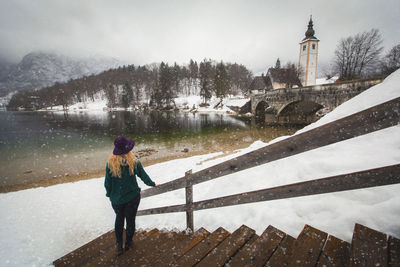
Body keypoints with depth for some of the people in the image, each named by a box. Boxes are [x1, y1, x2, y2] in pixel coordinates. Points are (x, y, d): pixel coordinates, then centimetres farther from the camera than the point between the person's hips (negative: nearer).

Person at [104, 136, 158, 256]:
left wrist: (109, 194, 10)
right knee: (130, 220, 19)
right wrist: (152, 184, 10)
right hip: (132, 197, -1)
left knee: (119, 219, 26)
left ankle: (119, 244, 30)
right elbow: (143, 175, -6)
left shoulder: (110, 162, -17)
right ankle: (128, 244, 36)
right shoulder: (134, 161, -18)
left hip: (116, 198, 1)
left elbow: (107, 182, -7)